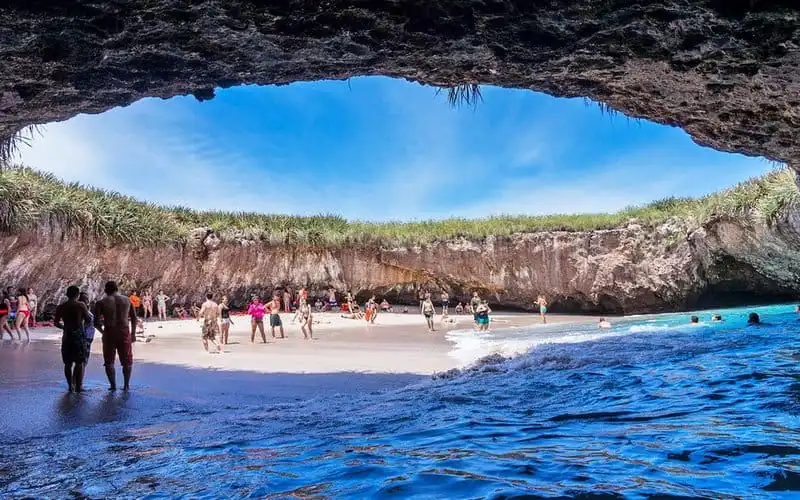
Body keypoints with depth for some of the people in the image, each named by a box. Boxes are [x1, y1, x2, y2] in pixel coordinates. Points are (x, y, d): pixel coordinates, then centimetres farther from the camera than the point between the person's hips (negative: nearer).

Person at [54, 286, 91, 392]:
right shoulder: (81, 305, -8)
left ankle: (70, 385, 16)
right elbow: (88, 320, -7)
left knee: (68, 363, 12)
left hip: (67, 336, 4)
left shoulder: (60, 307, 4)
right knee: (80, 362, 1)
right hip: (79, 335, -4)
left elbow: (56, 323, 7)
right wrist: (86, 311, 10)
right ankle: (78, 386, 0)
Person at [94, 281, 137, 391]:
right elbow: (134, 318, 7)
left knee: (109, 361, 13)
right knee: (127, 360, 14)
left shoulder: (101, 303, -1)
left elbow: (96, 323, -5)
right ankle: (126, 384, 15)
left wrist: (103, 331, 14)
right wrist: (133, 334, 15)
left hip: (109, 333, -1)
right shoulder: (127, 300, 5)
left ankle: (113, 385, 13)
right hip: (125, 332, 2)